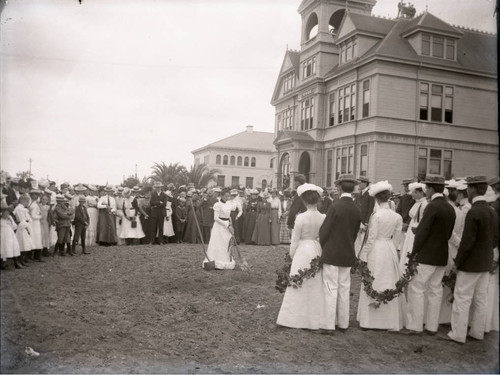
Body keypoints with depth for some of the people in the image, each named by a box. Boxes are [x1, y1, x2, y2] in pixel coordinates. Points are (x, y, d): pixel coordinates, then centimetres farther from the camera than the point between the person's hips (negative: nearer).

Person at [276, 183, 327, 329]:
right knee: (316, 286, 14)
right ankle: (315, 318, 23)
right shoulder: (323, 217, -5)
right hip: (317, 251, 4)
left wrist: (291, 255, 6)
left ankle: (297, 318, 16)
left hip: (302, 251, -4)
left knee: (300, 285, 8)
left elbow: (295, 240, -8)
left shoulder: (301, 217, -15)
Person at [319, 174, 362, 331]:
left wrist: (321, 247, 4)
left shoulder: (336, 206, -14)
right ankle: (343, 323, 23)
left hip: (332, 253, -5)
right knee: (344, 289, 14)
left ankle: (329, 324, 6)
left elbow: (324, 230, -11)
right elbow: (355, 233, 8)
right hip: (348, 254, 6)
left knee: (331, 289, 0)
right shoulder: (357, 210, 2)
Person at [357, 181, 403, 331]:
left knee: (373, 284, 5)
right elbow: (396, 238, 5)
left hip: (376, 251, -4)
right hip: (390, 251, 5)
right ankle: (390, 320, 21)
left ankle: (370, 319, 13)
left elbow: (371, 238, -12)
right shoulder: (397, 217, -1)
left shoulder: (376, 215, -14)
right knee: (389, 284, 13)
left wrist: (363, 255, -4)